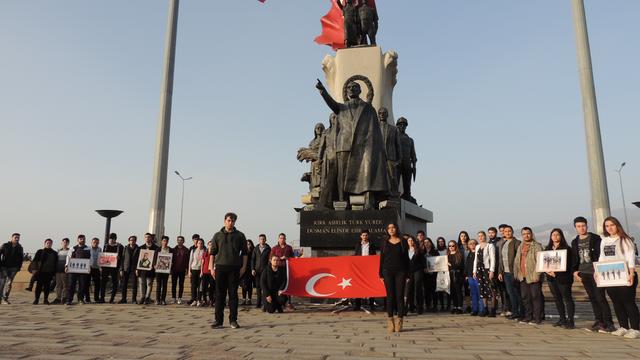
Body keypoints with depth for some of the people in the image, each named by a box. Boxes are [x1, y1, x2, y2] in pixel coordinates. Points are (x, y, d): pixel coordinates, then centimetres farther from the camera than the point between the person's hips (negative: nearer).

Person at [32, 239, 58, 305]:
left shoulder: (54, 253, 14)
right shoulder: (40, 252, 8)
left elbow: (56, 263, 14)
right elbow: (35, 260, 3)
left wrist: (54, 272, 7)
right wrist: (35, 269, -9)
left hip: (49, 272, 2)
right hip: (41, 271, -1)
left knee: (47, 286, 2)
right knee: (39, 285, -1)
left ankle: (46, 299, 7)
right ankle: (36, 299, 7)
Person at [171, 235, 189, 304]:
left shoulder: (186, 250, 5)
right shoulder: (174, 249, 8)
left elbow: (188, 260, 3)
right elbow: (170, 259, 7)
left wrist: (187, 269, -4)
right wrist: (171, 268, -1)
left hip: (182, 270, -1)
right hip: (174, 269, 1)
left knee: (181, 285, 2)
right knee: (173, 284, 3)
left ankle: (179, 299, 7)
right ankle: (173, 298, 9)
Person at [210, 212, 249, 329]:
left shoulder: (240, 236, 6)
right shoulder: (218, 235, 9)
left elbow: (244, 253, 7)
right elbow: (213, 253, 9)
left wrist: (243, 267, -2)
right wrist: (212, 267, 0)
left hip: (234, 268, -1)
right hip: (220, 267, 1)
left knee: (233, 294, 2)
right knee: (219, 294, 4)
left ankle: (233, 320, 9)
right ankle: (218, 320, 11)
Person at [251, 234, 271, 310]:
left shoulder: (268, 249, 4)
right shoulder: (256, 249, 13)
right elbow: (252, 259, 13)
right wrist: (252, 269, 2)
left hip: (265, 270, -3)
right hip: (257, 270, 4)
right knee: (258, 286, 7)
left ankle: (265, 304, -11)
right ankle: (258, 303, 17)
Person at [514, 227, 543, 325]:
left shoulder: (537, 246, -5)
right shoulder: (520, 247, 17)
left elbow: (539, 261, -12)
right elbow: (516, 261, 21)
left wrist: (536, 274, -19)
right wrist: (517, 273, 13)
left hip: (533, 277, -7)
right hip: (523, 277, 7)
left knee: (535, 297, -2)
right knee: (525, 297, 11)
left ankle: (537, 318, 5)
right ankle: (528, 317, 19)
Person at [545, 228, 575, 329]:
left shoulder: (566, 248, -5)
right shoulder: (548, 248, 13)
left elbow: (567, 264, -11)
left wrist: (556, 273, -17)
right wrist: (547, 271, -7)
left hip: (563, 277, -6)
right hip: (551, 278, 6)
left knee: (567, 299, -3)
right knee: (557, 299, 11)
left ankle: (570, 320, 1)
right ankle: (562, 319, 20)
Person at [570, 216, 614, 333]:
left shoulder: (595, 238, -1)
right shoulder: (575, 242, 14)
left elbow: (601, 254, -5)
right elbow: (574, 258, 19)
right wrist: (575, 271, 9)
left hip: (595, 272, -5)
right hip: (583, 273, 5)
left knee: (600, 298, -8)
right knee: (592, 298, 8)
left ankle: (608, 324, -2)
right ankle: (599, 322, 14)